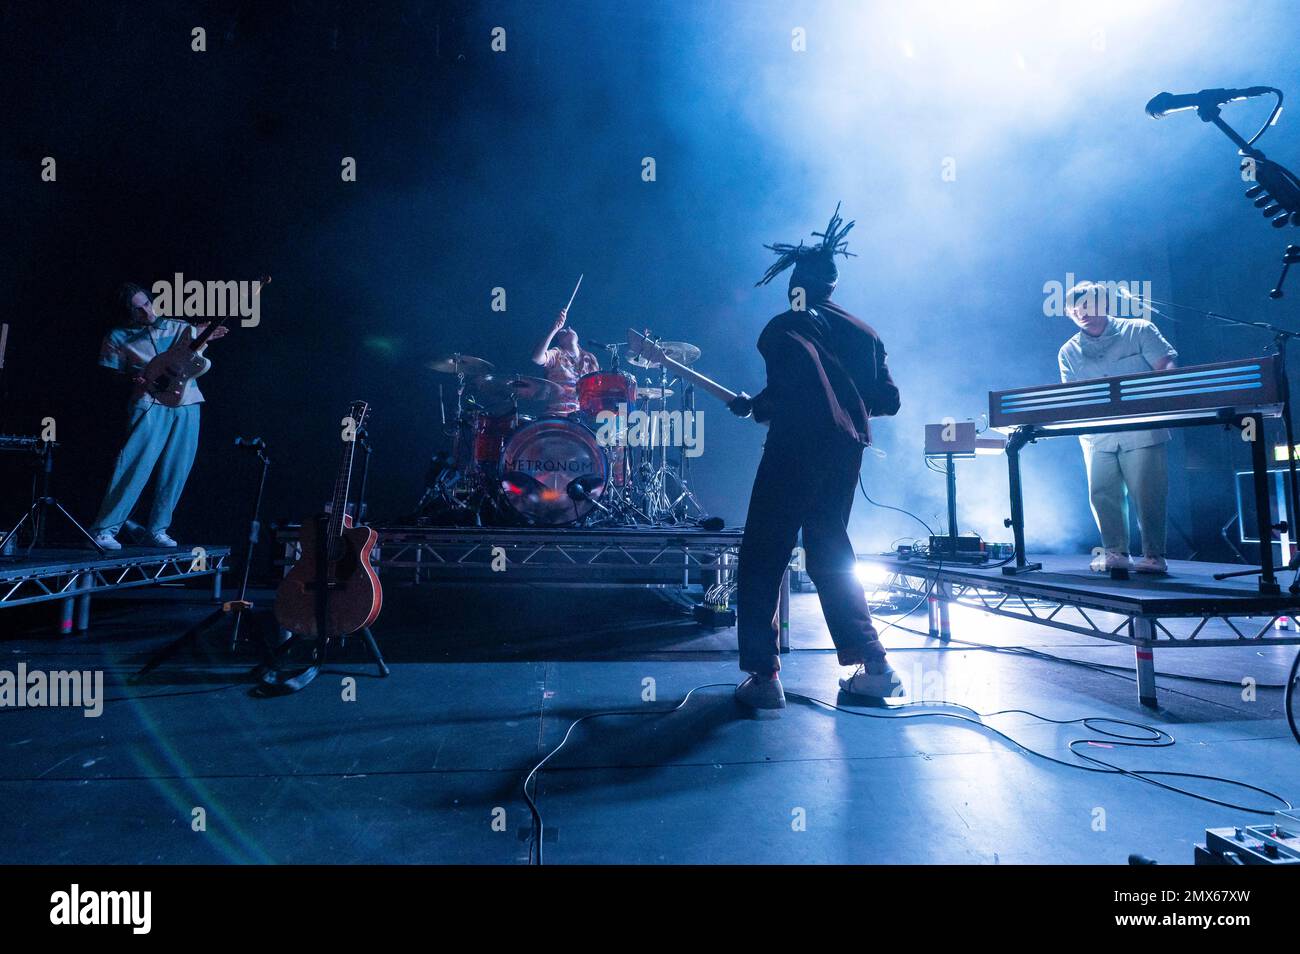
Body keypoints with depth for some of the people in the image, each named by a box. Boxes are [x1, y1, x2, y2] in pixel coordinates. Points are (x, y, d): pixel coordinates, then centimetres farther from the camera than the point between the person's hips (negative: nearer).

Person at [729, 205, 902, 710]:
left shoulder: (783, 328, 0)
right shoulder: (864, 333, 17)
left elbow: (788, 385, -17)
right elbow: (888, 400, 13)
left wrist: (751, 405, 1)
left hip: (796, 447, -6)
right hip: (847, 451, 7)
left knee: (761, 558, 2)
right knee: (830, 553, 18)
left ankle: (763, 674, -2)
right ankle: (873, 664, 16)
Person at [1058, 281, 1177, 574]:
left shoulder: (1139, 330, 5)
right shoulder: (1069, 352, 12)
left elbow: (1167, 367, -3)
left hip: (1143, 431, -3)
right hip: (1098, 437, 3)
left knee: (1147, 495, -4)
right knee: (1102, 495, 0)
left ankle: (1154, 556, 4)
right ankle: (1115, 553, 8)